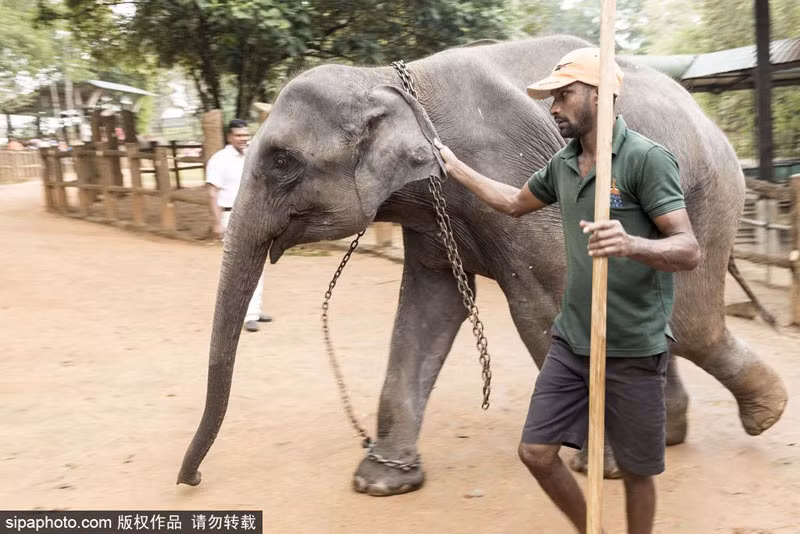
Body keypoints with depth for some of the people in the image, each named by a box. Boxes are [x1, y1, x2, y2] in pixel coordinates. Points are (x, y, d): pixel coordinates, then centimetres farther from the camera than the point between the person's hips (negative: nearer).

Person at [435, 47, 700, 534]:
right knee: (536, 452, 6)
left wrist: (630, 243, -38)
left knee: (636, 471, 8)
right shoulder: (562, 164, 7)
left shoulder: (646, 158, -14)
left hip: (633, 350, -6)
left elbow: (689, 251, -19)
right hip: (571, 341, 6)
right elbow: (515, 202, 26)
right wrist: (455, 166, 27)